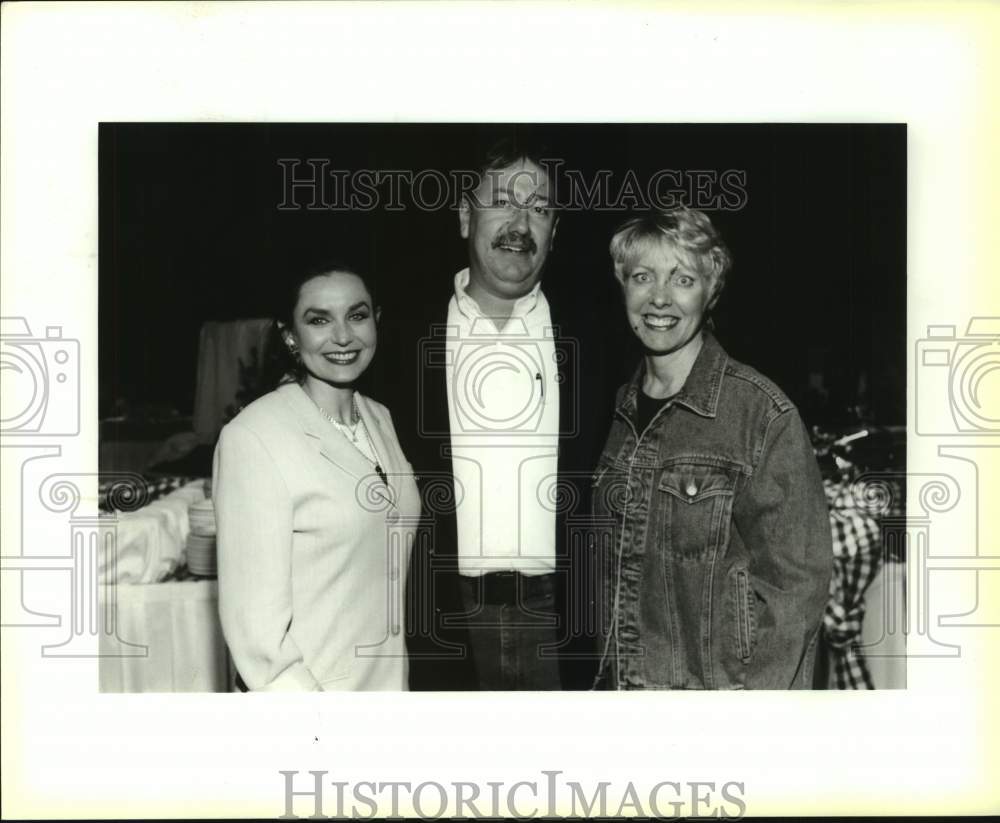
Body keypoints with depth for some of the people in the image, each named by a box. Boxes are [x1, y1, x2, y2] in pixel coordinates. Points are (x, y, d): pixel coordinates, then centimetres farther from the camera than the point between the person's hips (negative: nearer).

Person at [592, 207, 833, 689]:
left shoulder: (764, 414, -13)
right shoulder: (621, 410, 4)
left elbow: (795, 579, -13)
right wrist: (602, 678, 7)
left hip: (717, 684, -4)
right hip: (616, 682, 5)